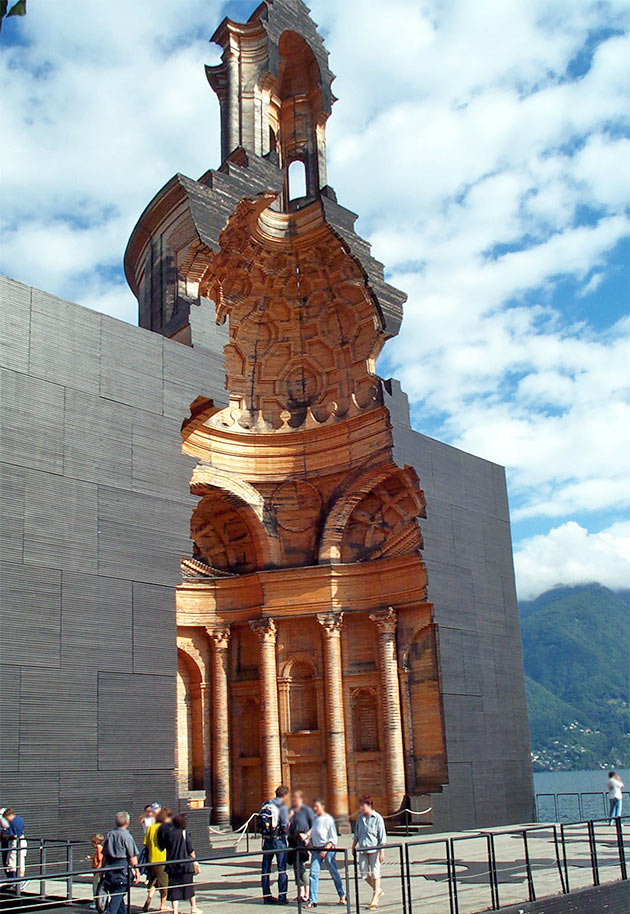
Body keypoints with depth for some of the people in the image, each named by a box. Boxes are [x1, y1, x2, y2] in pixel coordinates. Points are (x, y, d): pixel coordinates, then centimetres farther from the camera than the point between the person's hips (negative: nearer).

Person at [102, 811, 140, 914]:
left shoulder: (109, 834, 6)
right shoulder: (126, 836, -12)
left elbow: (104, 855, 12)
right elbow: (132, 856, -10)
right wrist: (136, 871, -2)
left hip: (110, 869, 6)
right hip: (122, 870, -6)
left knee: (118, 897, 17)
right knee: (117, 897, -4)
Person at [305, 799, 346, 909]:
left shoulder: (328, 819, -11)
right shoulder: (315, 818, 8)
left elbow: (333, 838, -11)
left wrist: (326, 849, -18)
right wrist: (311, 846, 6)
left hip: (328, 848, -6)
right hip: (316, 849, 6)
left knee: (334, 873, 6)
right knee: (313, 873, -5)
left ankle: (342, 896, 25)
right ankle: (312, 900, -3)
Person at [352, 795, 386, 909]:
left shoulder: (377, 818, -7)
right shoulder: (360, 818, 8)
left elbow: (382, 837, -7)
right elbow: (356, 834, 18)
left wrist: (382, 852, -10)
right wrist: (353, 846, 15)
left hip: (374, 849, -5)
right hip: (362, 849, 5)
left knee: (375, 873, -2)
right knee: (364, 872, 4)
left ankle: (375, 899, 6)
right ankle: (378, 890, 26)